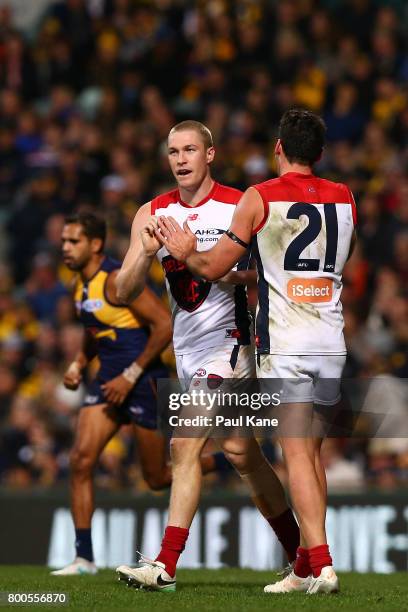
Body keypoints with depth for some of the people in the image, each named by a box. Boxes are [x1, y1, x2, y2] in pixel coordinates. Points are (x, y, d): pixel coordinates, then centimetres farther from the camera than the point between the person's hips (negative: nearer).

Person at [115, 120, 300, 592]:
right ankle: (299, 553, 24)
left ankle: (166, 565, -16)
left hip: (227, 340, -6)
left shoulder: (242, 208, -6)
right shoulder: (152, 215, 7)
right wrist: (146, 254, -17)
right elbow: (124, 292, 2)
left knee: (185, 446, -16)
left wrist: (240, 275, -21)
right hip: (187, 345, 6)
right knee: (239, 452, 12)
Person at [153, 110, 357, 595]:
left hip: (284, 344, -5)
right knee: (312, 451, 12)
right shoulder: (344, 198, 10)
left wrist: (182, 251, 20)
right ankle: (305, 568, 16)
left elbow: (213, 267, -1)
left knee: (297, 454, -7)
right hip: (331, 341, 5)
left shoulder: (259, 198, -4)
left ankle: (322, 563, -18)